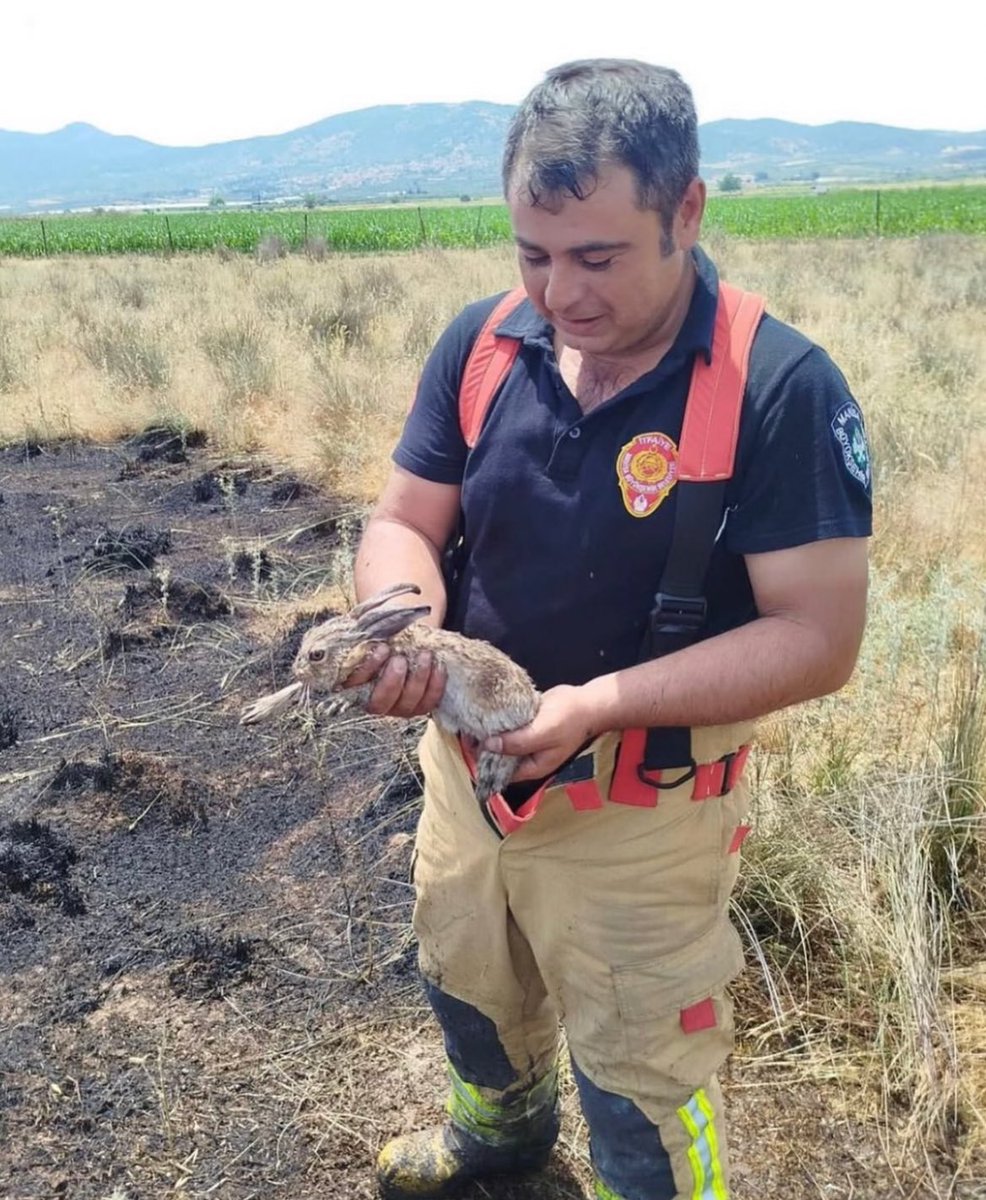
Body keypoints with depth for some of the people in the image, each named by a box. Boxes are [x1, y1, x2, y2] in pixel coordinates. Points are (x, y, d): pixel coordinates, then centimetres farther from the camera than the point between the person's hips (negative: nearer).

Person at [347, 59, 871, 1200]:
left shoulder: (782, 387, -23)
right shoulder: (482, 345, -8)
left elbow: (818, 636, -22)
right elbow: (403, 523, -3)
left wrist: (597, 705, -31)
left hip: (639, 813, -5)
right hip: (467, 763, 6)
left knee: (640, 1086, 14)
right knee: (466, 988, 31)